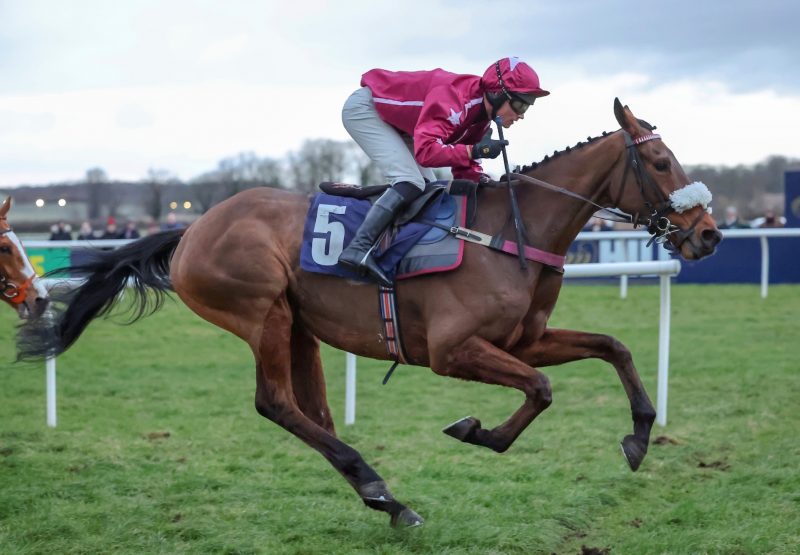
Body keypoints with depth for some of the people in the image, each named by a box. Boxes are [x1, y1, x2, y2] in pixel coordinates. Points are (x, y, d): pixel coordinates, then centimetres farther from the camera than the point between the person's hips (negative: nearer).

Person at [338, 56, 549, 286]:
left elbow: (463, 167, 1)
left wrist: (484, 181, -18)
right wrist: (476, 150, -41)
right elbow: (426, 152, -42)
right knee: (411, 182, -22)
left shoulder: (481, 114, -4)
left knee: (428, 189, 4)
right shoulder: (456, 98, -34)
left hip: (393, 123, 10)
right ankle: (357, 249, -27)